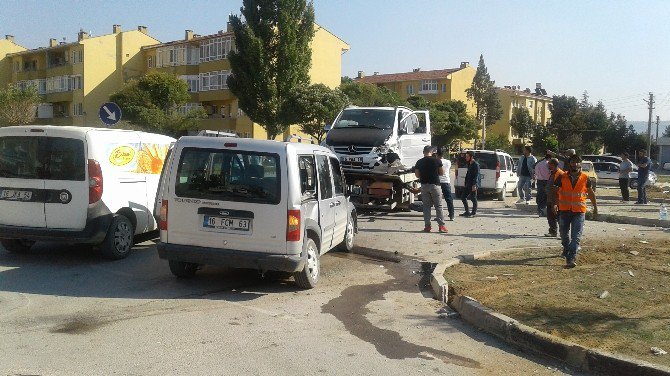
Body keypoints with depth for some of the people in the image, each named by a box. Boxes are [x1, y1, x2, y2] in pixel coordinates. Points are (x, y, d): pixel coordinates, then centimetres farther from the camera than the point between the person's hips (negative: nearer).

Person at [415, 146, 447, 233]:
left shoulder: (419, 162, 0)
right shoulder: (437, 161, -6)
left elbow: (417, 175, 4)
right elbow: (442, 173, 2)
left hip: (424, 185, 2)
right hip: (434, 185, -2)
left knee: (426, 206, 8)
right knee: (438, 206, 4)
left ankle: (427, 226, 6)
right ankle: (441, 225, 1)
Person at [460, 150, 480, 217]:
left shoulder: (476, 164, -14)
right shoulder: (469, 164, 14)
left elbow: (476, 175, -19)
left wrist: (474, 185, -23)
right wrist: (465, 182, 17)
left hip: (473, 185, -10)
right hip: (468, 184, 10)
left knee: (473, 199, -1)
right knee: (463, 197, 11)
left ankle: (474, 213, 9)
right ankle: (467, 212, 19)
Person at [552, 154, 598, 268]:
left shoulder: (585, 178, 0)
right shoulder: (562, 177, -2)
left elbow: (591, 193, 11)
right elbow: (554, 190, 2)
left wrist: (595, 208, 14)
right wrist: (554, 204, -8)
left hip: (579, 211, -1)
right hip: (564, 210, 1)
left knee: (576, 236, -10)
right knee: (564, 233, 16)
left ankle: (571, 258, -15)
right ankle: (566, 249, 43)